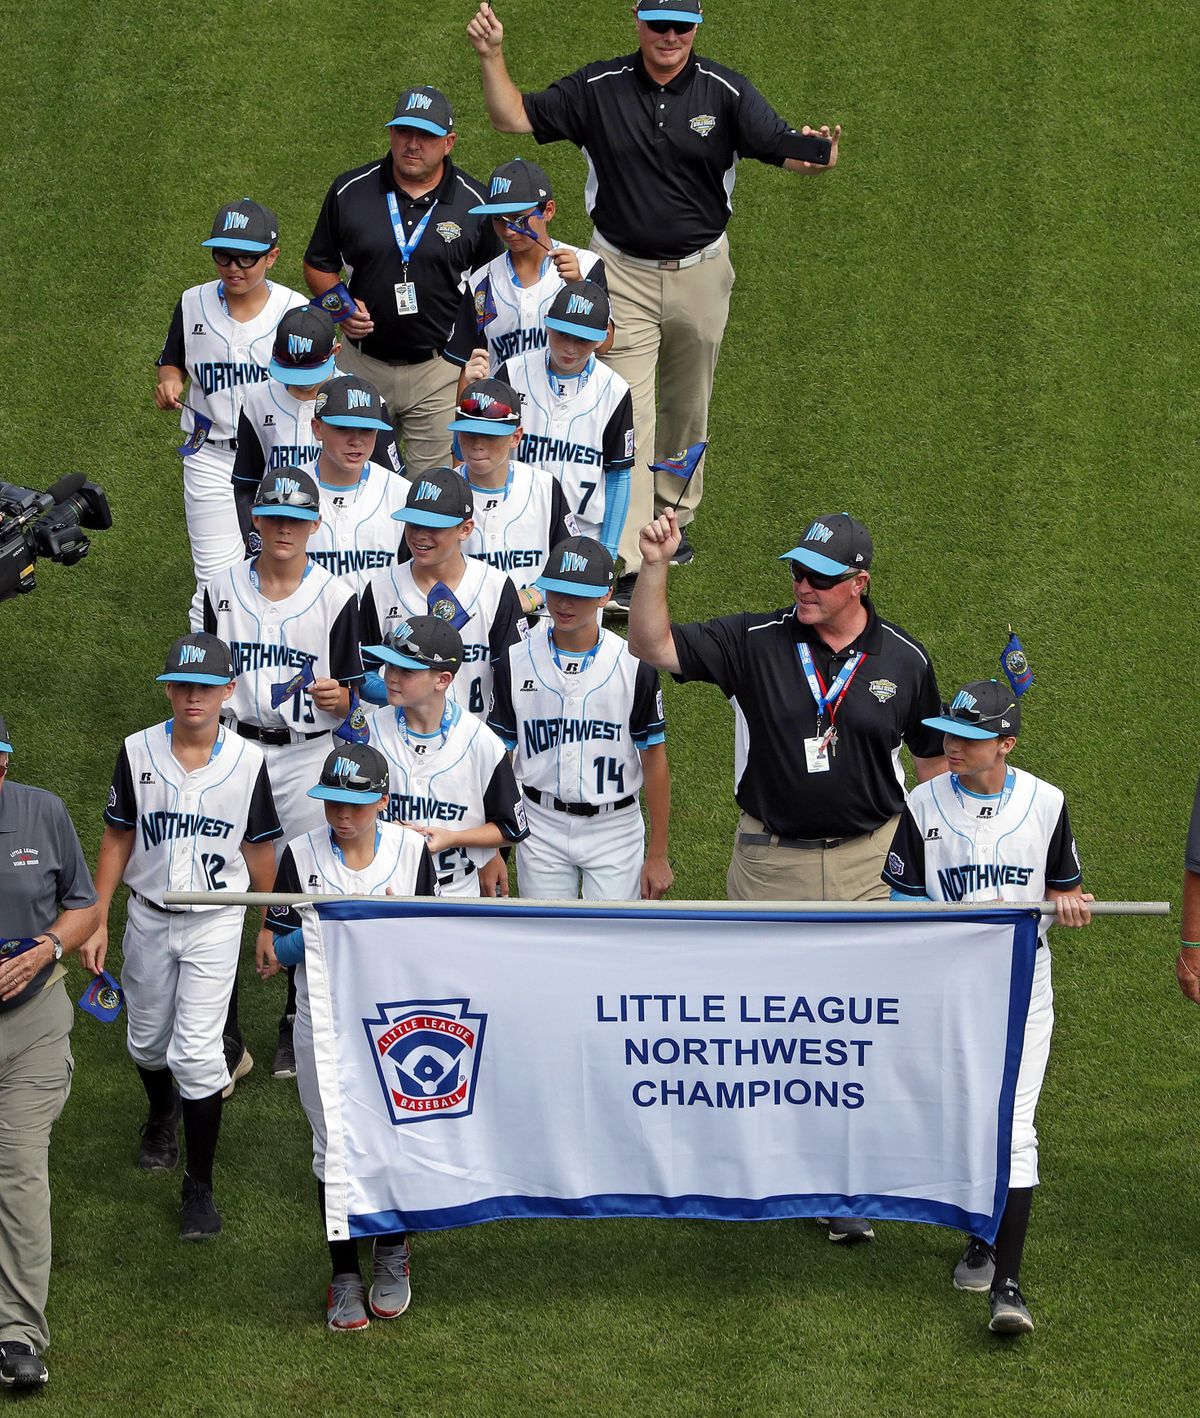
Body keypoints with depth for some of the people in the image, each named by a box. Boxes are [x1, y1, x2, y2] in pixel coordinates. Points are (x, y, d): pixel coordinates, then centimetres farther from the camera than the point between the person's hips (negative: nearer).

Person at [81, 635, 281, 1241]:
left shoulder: (248, 762, -9)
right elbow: (117, 839, 1)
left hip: (216, 922, -3)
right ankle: (162, 1114, 52)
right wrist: (96, 920, -1)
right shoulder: (138, 752, -7)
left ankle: (200, 1187, 1)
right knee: (147, 1041, 18)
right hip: (149, 918, 3)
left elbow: (258, 849, 2)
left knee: (197, 1051, -11)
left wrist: (270, 926, 8)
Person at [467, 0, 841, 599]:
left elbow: (784, 150, -16)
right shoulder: (597, 88, -7)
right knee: (628, 418, -9)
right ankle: (630, 568, -13)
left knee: (687, 409, 19)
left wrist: (818, 152, -39)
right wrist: (491, 57, -18)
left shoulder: (726, 92, -8)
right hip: (622, 274, -2)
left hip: (701, 275, 2)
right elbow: (513, 118, -2)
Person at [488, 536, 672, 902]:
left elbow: (654, 760, -4)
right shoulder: (515, 663, -2)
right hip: (541, 827, 2)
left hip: (614, 828, -2)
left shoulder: (634, 666, -8)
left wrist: (658, 855, -4)